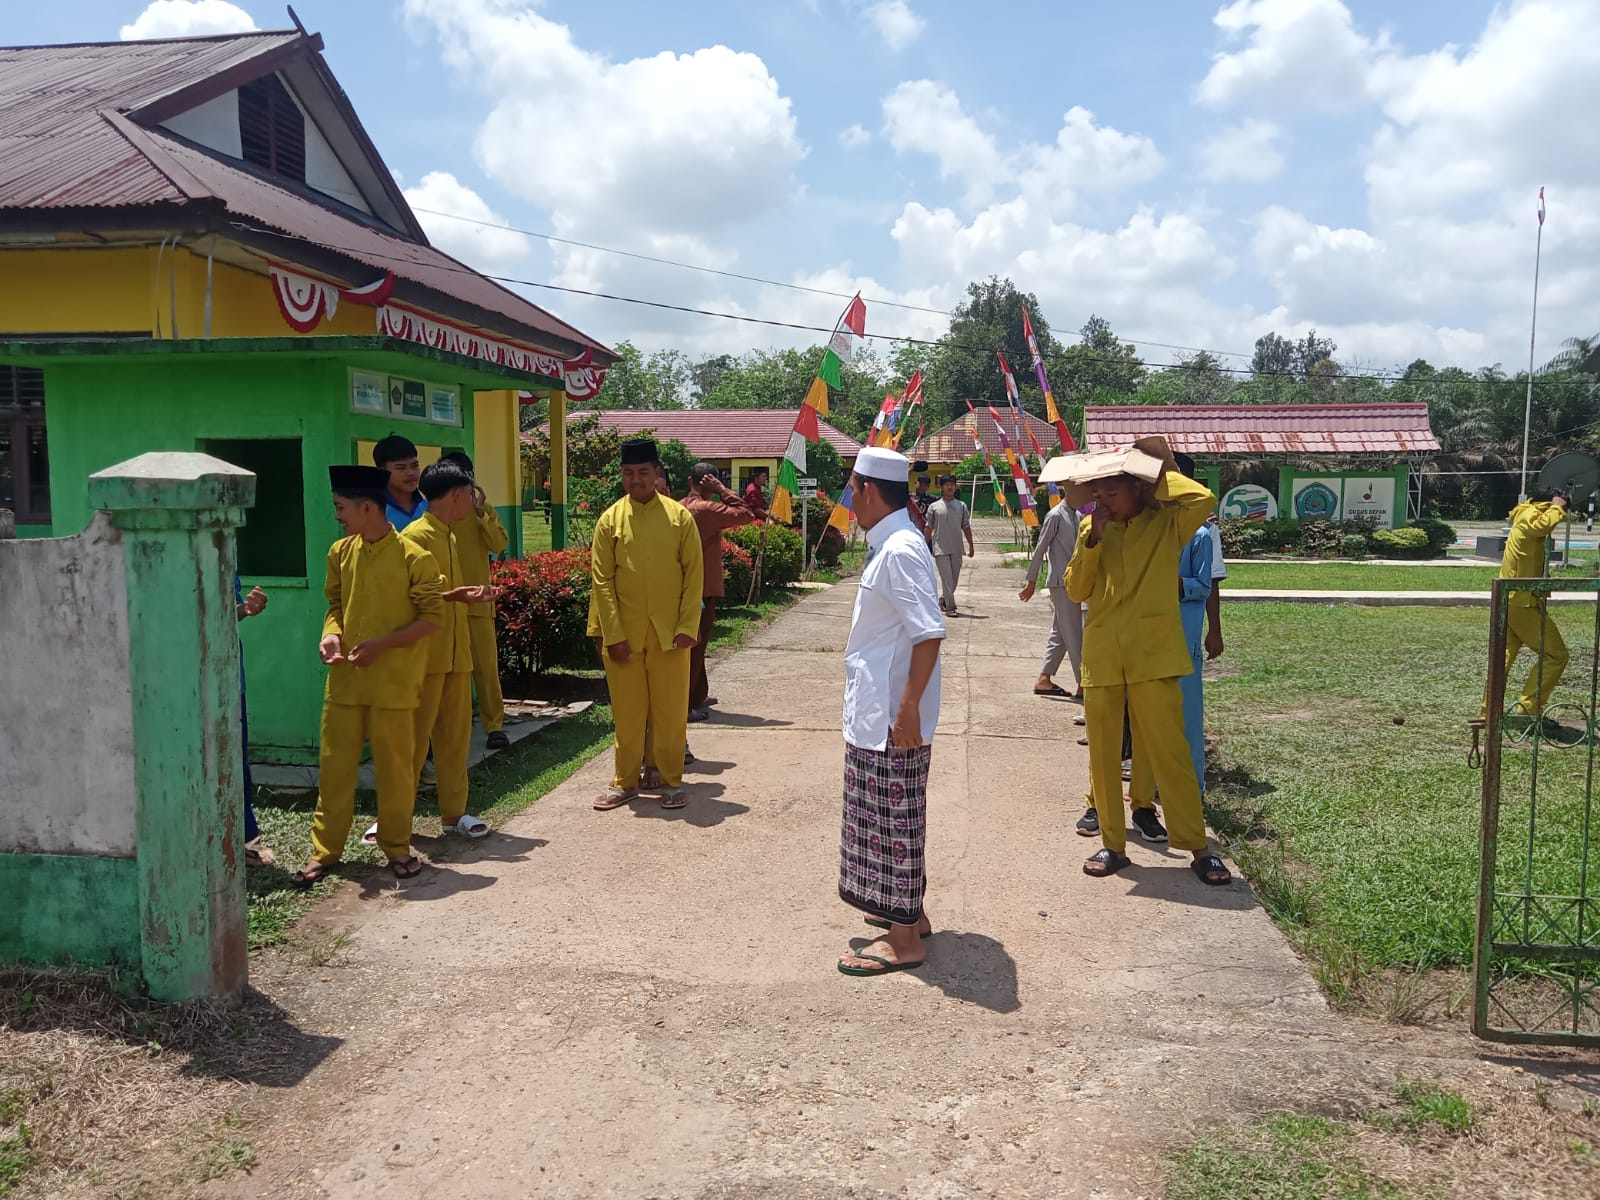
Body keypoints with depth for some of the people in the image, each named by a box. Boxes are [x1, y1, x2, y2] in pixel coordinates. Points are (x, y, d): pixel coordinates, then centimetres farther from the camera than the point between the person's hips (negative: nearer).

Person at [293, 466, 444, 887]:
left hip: (393, 682, -5)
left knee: (394, 766, 6)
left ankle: (396, 846, 22)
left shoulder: (414, 558, -12)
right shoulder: (340, 553, 5)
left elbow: (432, 616, -9)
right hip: (344, 678, 5)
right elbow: (335, 604, 17)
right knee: (334, 766, 9)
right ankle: (325, 849, 21)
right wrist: (331, 633, -5)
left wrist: (381, 644, -18)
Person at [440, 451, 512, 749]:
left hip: (478, 600, 1)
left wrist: (481, 514, -14)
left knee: (486, 665, 0)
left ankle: (494, 725, 5)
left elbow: (500, 544, -6)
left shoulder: (484, 509, 7)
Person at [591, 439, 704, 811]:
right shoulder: (609, 520, 0)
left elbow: (694, 574, -1)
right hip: (624, 634, 1)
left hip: (669, 633, 0)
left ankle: (671, 781, 21)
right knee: (627, 712, 9)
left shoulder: (679, 516, -1)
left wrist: (688, 626, -8)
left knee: (670, 711, 7)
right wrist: (613, 635, -7)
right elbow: (602, 580, -1)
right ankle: (625, 781, 23)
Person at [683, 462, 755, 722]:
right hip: (703, 588, -8)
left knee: (694, 645, 19)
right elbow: (746, 515, -18)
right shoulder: (707, 509, -16)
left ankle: (698, 695, 31)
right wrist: (723, 491, -13)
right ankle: (685, 705, -2)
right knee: (695, 646, -4)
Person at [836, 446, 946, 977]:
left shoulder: (900, 550, -20)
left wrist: (909, 707, -26)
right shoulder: (891, 545, 11)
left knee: (894, 820, 0)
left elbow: (930, 633, -26)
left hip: (892, 717, -10)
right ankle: (906, 910, 35)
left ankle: (904, 938, 12)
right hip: (876, 712, 10)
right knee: (889, 818, 20)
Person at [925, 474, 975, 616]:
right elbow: (929, 528, 5)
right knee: (947, 579, -8)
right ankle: (950, 607, -6)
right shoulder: (934, 507, 2)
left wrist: (971, 545, 10)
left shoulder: (961, 506, 9)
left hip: (956, 549, 3)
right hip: (940, 549, -3)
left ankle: (942, 601, 29)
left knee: (954, 579, 10)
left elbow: (966, 527, 13)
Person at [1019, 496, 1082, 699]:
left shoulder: (1076, 516, 14)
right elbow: (1040, 549, -10)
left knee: (1059, 635, 10)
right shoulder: (1055, 516, -11)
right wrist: (1031, 581, -9)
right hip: (1061, 583, -8)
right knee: (1073, 635, -6)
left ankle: (1043, 679, 15)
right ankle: (1082, 684, -2)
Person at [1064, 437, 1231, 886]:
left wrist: (1163, 475, -7)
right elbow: (1076, 590, 4)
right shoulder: (1091, 528, 9)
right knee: (1103, 755, 9)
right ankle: (1113, 844, 21)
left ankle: (1198, 848, 14)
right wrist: (1094, 539, -8)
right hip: (1100, 659, 4)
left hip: (1153, 658, -3)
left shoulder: (1167, 523, -1)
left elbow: (1204, 499, -21)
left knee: (1170, 753, 1)